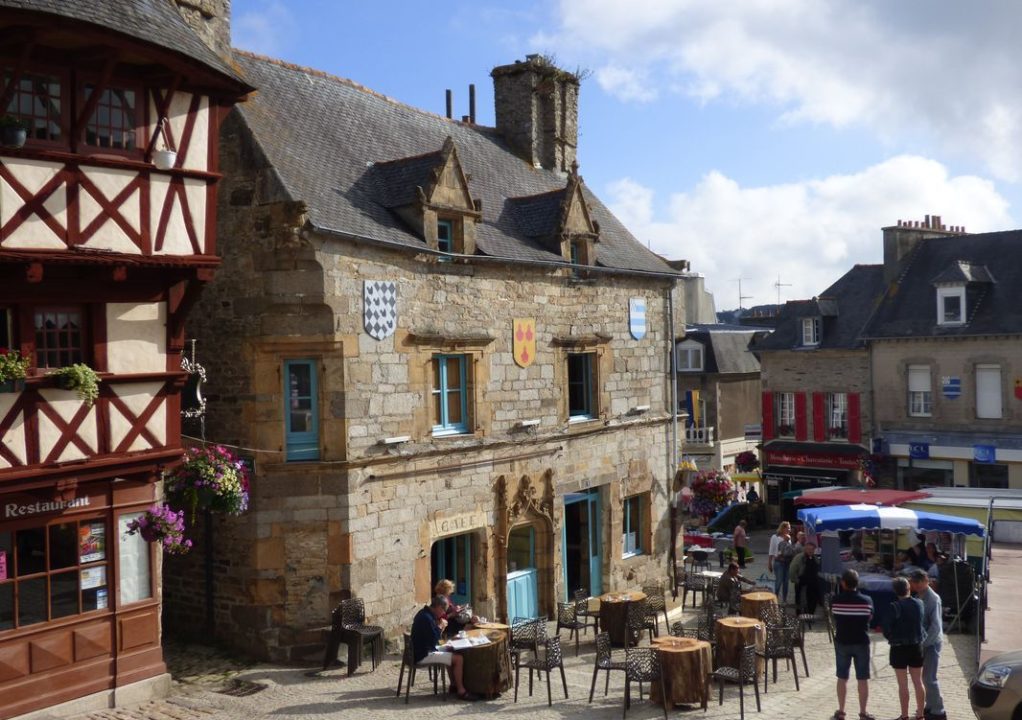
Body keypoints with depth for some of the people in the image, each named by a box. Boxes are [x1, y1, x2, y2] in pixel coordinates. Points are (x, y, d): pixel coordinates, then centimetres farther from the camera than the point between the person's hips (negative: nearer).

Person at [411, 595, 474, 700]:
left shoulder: (424, 613, 8)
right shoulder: (427, 618, -24)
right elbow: (434, 640, -24)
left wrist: (439, 626, 2)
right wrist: (440, 626, -11)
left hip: (420, 651, 11)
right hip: (423, 656, -11)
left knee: (449, 653, 25)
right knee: (459, 659, -13)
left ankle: (453, 684, 27)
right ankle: (461, 691, -4)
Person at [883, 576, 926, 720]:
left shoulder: (894, 607, -17)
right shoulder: (919, 603, -5)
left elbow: (886, 628, -16)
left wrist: (892, 638, 3)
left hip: (899, 648, -4)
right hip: (916, 646, 4)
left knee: (903, 684, 4)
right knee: (918, 682, 15)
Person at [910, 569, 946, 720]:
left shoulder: (933, 599, -19)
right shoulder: (919, 596, 7)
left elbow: (936, 626, -22)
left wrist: (924, 643, -21)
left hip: (931, 643, -8)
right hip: (923, 642, 8)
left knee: (930, 678, -5)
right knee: (925, 677, 15)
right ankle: (930, 707, 26)